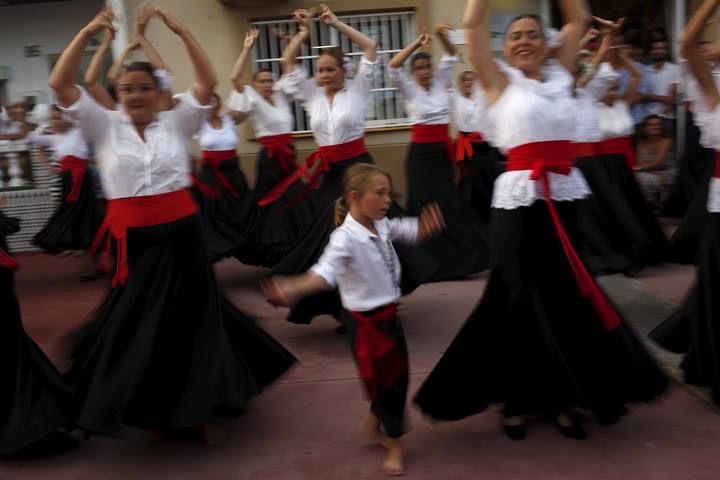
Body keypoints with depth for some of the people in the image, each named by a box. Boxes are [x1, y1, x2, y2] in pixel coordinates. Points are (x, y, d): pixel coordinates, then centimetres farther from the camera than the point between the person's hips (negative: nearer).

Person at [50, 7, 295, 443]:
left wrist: (181, 31, -12)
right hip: (134, 239, 0)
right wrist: (87, 34, -12)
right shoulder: (105, 126, 3)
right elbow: (60, 85, -4)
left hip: (182, 234, 0)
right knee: (134, 324, 9)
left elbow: (208, 83, -6)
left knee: (191, 318, 9)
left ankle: (195, 408, 27)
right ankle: (138, 404, 33)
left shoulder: (177, 123, 3)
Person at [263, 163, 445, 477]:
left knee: (397, 374, 19)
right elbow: (325, 272, -39)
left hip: (389, 314, 8)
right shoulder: (345, 238, -25)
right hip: (364, 320, -8)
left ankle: (374, 423, 45)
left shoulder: (382, 226, 0)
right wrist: (293, 289, -58)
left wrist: (427, 227, -10)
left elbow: (411, 233, 14)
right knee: (381, 380, 7)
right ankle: (393, 443, 30)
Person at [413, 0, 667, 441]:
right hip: (519, 199, -4)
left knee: (566, 296, 9)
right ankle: (517, 398, 18)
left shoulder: (560, 75, 15)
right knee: (520, 298, 3)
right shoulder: (501, 81, 5)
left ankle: (561, 396, 24)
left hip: (565, 197, 4)